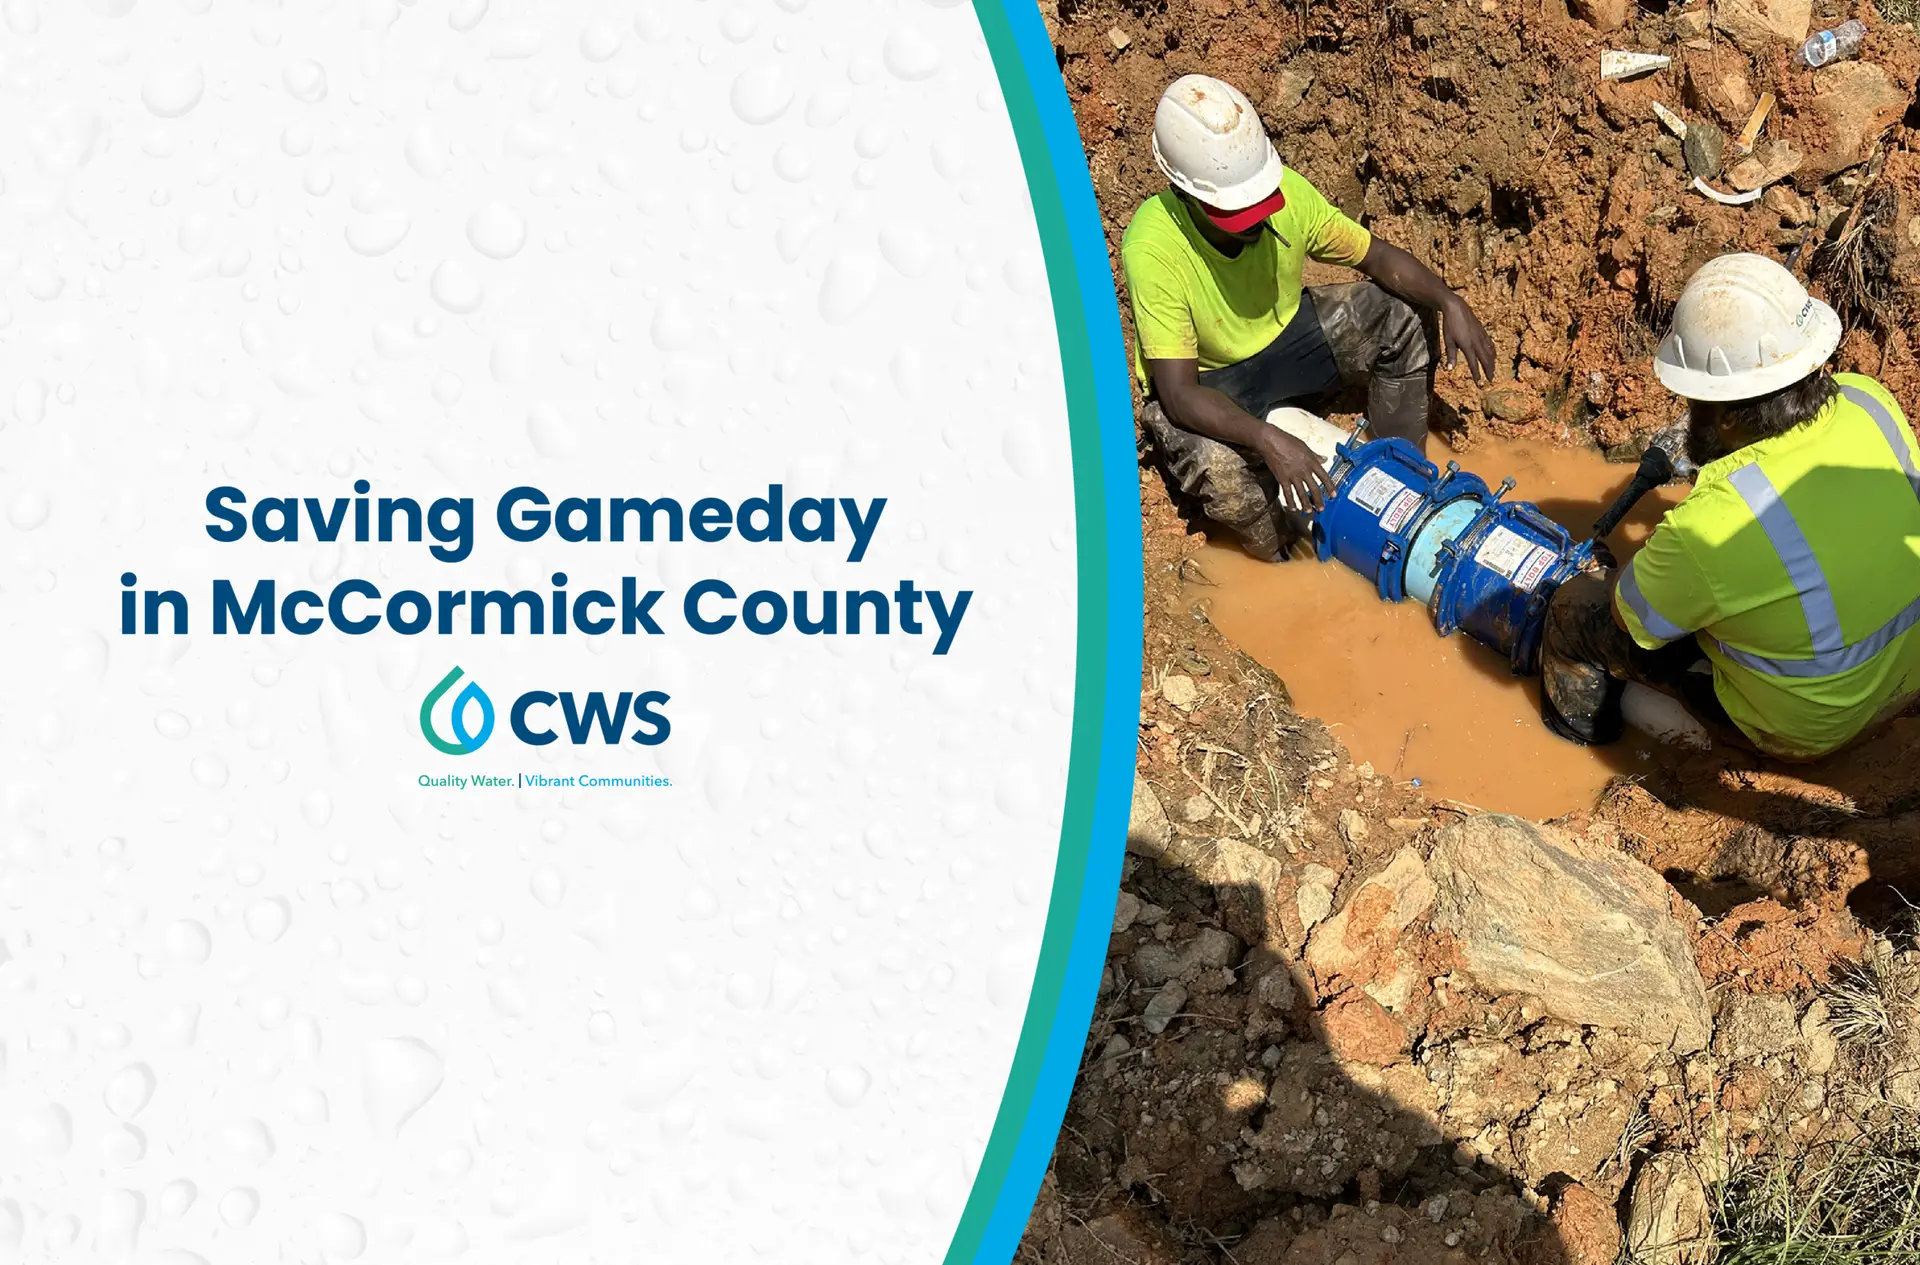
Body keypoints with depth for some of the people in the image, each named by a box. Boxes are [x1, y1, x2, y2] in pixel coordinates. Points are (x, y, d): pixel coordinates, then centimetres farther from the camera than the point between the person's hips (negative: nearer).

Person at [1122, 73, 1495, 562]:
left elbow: (1377, 256, -6)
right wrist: (1269, 441, -47)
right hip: (1204, 381, -5)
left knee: (1399, 318, -10)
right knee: (1219, 467, -36)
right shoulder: (1152, 248, -34)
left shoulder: (1286, 191, -20)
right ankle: (1291, 561, -3)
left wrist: (1451, 304, -22)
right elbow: (1179, 394, -35)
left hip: (1285, 333, 6)